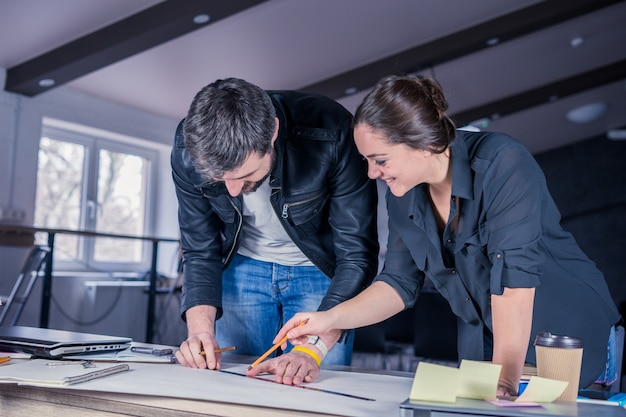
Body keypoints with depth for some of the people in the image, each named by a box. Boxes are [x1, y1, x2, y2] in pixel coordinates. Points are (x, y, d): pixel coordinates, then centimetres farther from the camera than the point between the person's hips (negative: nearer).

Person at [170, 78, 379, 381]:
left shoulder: (331, 136, -33)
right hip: (242, 266, 2)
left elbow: (357, 256, -27)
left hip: (322, 270, -2)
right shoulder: (189, 150, -23)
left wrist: (313, 349, -37)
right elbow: (200, 252, -10)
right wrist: (200, 330, -26)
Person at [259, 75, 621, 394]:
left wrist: (505, 379, -33)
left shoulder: (503, 164, -27)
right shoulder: (403, 195, -6)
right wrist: (329, 319, -13)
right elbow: (400, 282, 1)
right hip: (483, 349, 5)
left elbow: (514, 274, -32)